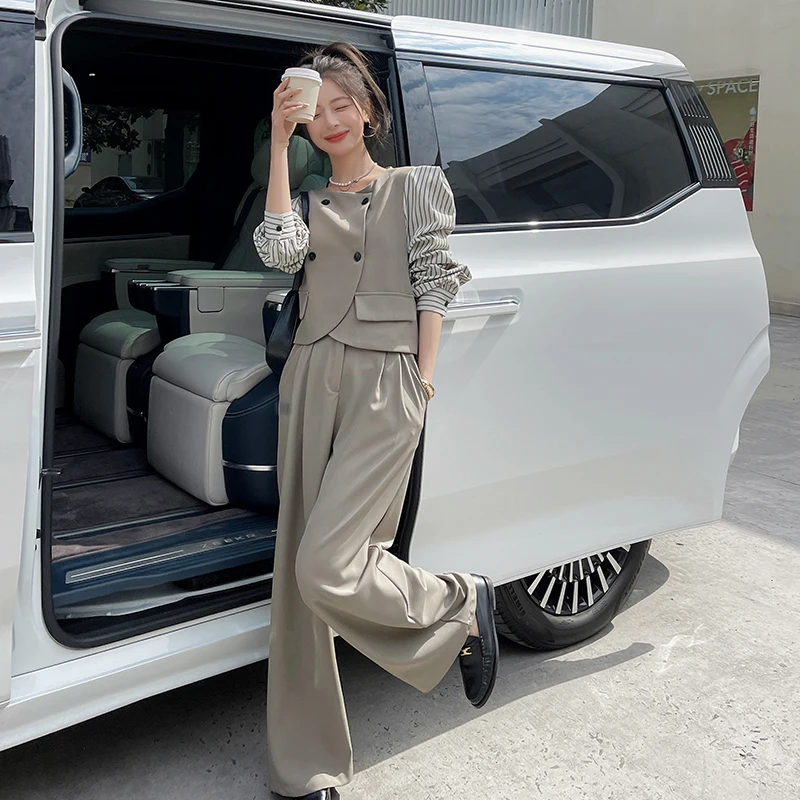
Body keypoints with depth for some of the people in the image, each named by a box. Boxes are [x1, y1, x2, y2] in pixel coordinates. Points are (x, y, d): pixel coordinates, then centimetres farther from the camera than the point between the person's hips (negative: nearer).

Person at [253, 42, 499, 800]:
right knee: (298, 571, 3)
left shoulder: (417, 185, 11)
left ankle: (462, 603, 12)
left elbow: (433, 282, 5)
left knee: (325, 569, -16)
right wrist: (280, 143, -2)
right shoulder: (308, 201, 20)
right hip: (311, 377, 5)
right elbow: (279, 250, -3)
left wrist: (425, 373, -5)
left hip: (384, 379, -4)